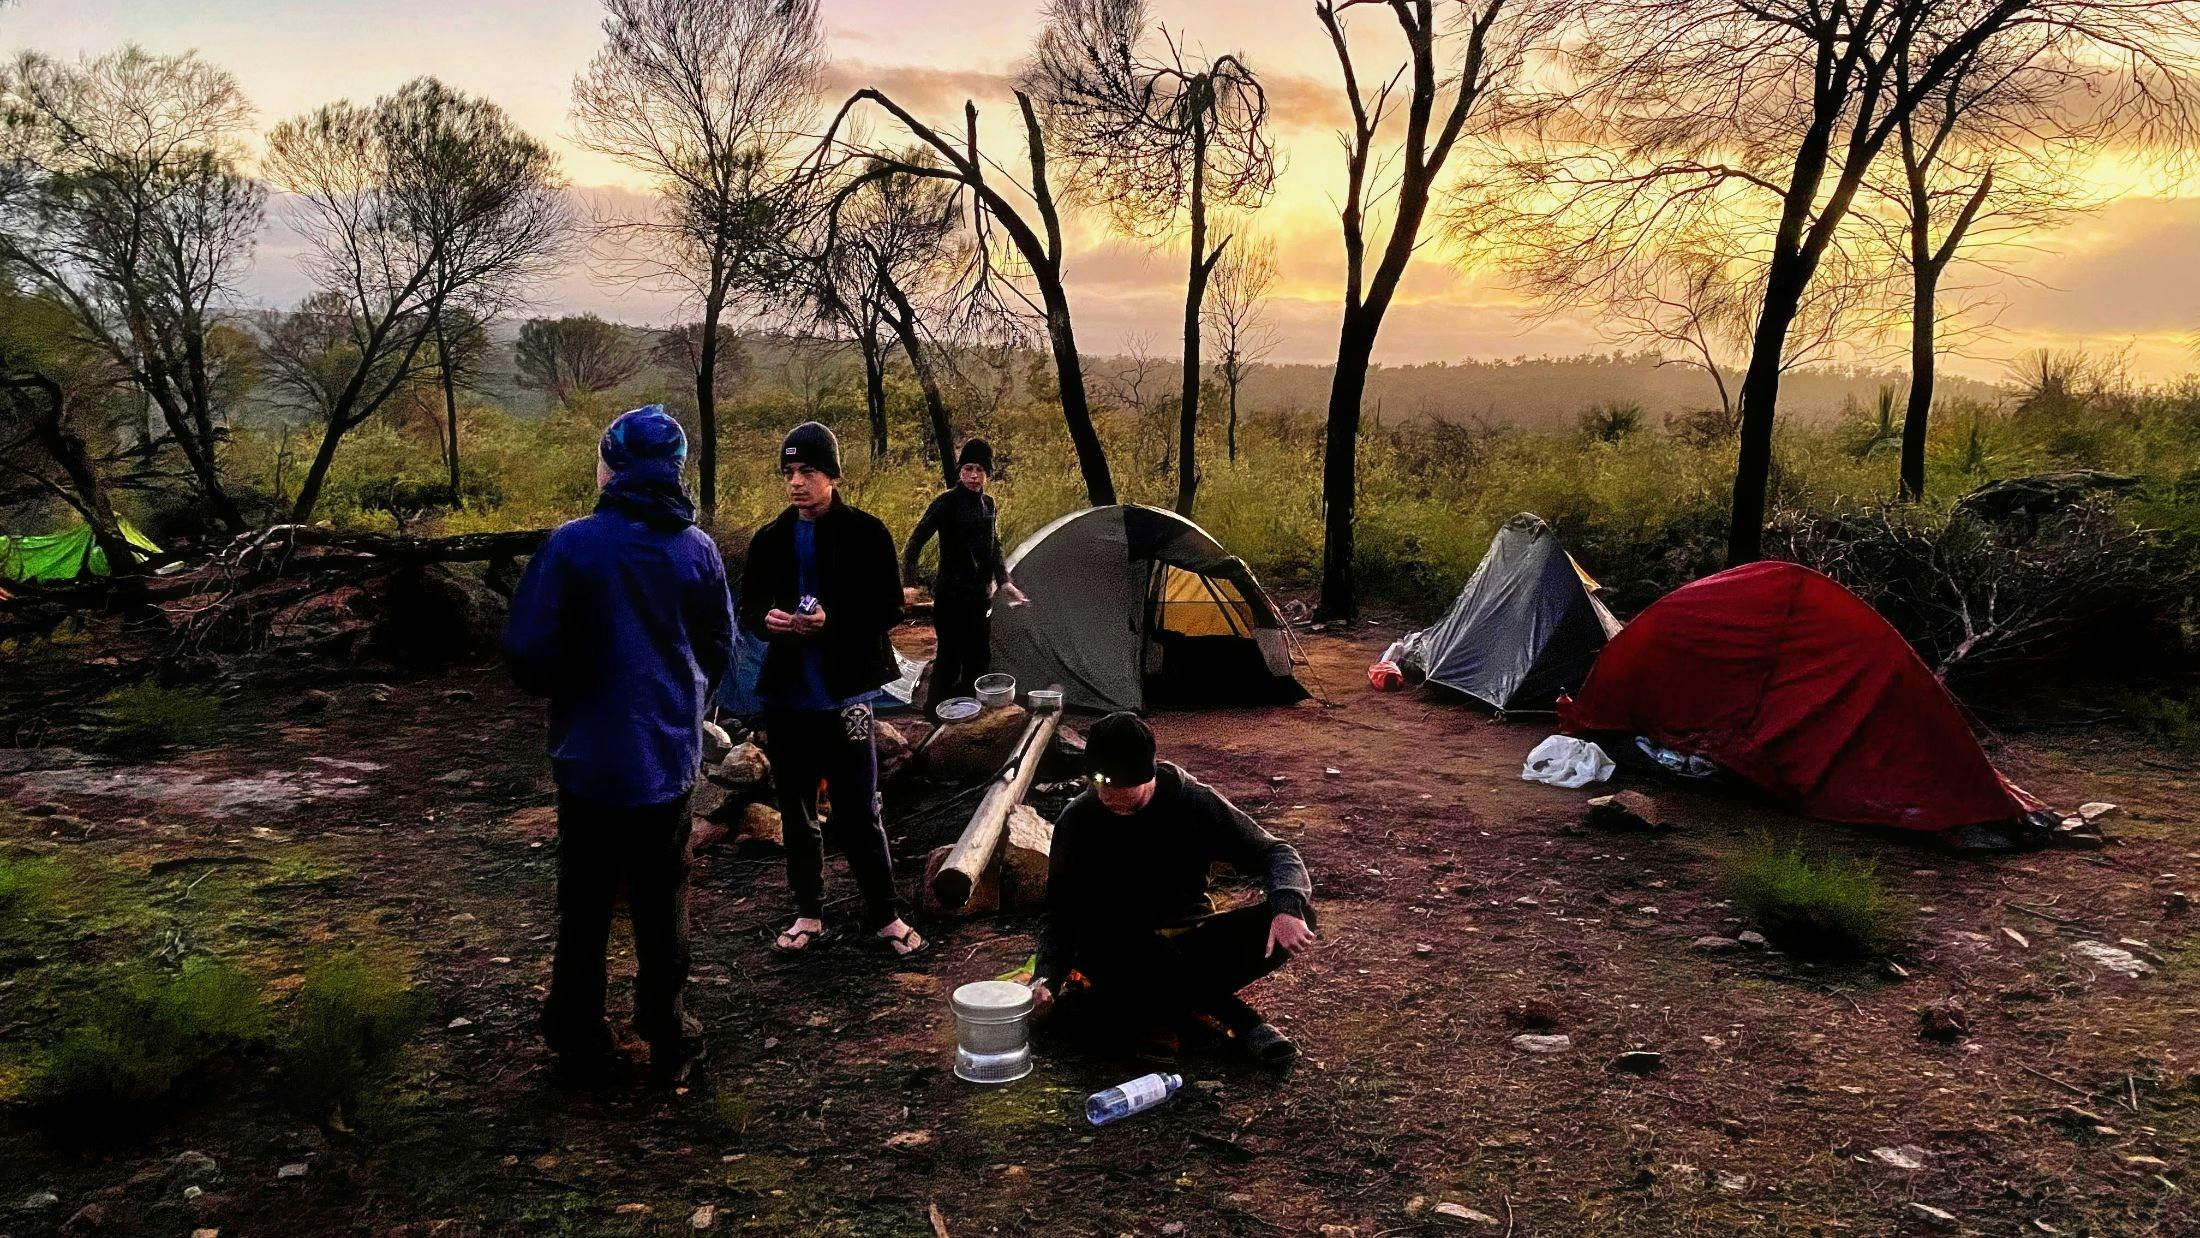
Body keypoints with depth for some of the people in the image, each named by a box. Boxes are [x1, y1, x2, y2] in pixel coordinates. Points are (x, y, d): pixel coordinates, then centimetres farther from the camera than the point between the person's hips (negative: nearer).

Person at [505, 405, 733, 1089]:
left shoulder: (574, 544, -16)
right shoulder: (698, 549, -4)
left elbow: (527, 650, -15)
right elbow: (719, 649, 5)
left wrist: (561, 692, 6)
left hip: (591, 756, -2)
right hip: (670, 755, 3)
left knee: (584, 908, 12)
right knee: (662, 903, 15)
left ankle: (583, 1046, 21)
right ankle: (666, 1039, 24)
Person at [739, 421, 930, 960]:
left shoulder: (864, 533, -6)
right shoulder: (770, 540, 7)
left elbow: (890, 608, -7)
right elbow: (748, 612, 11)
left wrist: (832, 621, -22)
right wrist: (767, 620, -12)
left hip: (843, 693, -4)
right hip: (785, 695, 4)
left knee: (859, 812, 1)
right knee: (796, 810, 13)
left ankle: (884, 917, 14)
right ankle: (808, 915, 26)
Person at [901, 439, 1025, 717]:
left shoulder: (989, 505, 8)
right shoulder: (947, 502, -12)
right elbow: (916, 542, -11)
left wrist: (1004, 582, 4)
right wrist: (909, 584, -16)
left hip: (980, 594, 7)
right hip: (951, 595, -7)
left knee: (980, 656, 10)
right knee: (949, 656, -7)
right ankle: (936, 711, 7)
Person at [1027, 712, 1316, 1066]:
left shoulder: (1194, 801, -9)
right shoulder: (1078, 821, -9)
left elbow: (1274, 852, -9)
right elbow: (1061, 915, -7)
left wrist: (1288, 906, -30)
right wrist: (1046, 978, -26)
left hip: (1187, 940, 1)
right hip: (1121, 951, -1)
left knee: (1298, 914, -24)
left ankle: (1160, 1009, -24)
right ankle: (1232, 1013, -24)